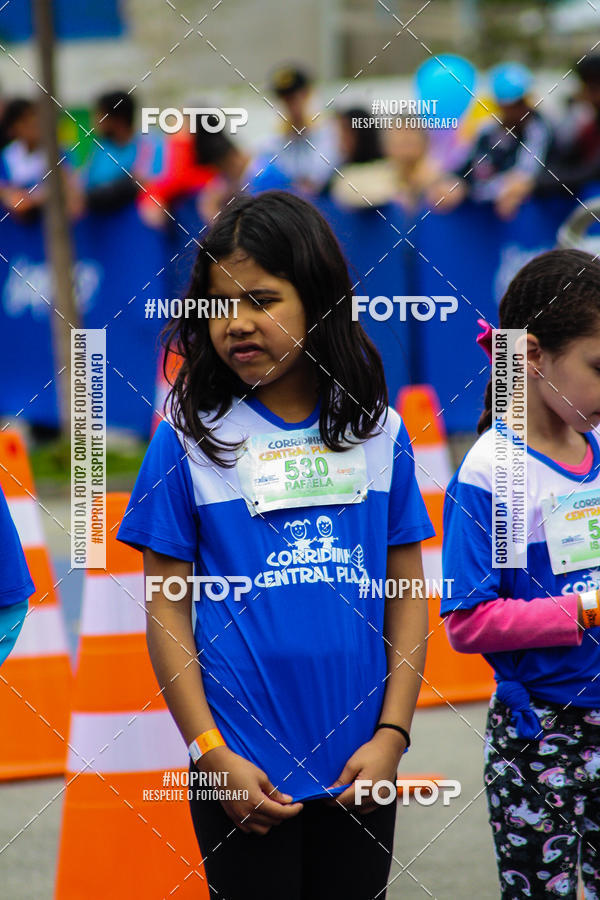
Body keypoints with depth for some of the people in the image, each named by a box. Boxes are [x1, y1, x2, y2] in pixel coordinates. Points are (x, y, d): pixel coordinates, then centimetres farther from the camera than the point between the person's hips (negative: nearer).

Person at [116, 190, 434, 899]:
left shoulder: (378, 434, 4)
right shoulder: (188, 440, -3)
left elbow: (407, 593, 6)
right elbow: (166, 607, -2)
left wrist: (391, 735, -3)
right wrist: (212, 755, -8)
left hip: (358, 770, 2)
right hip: (246, 773, -2)